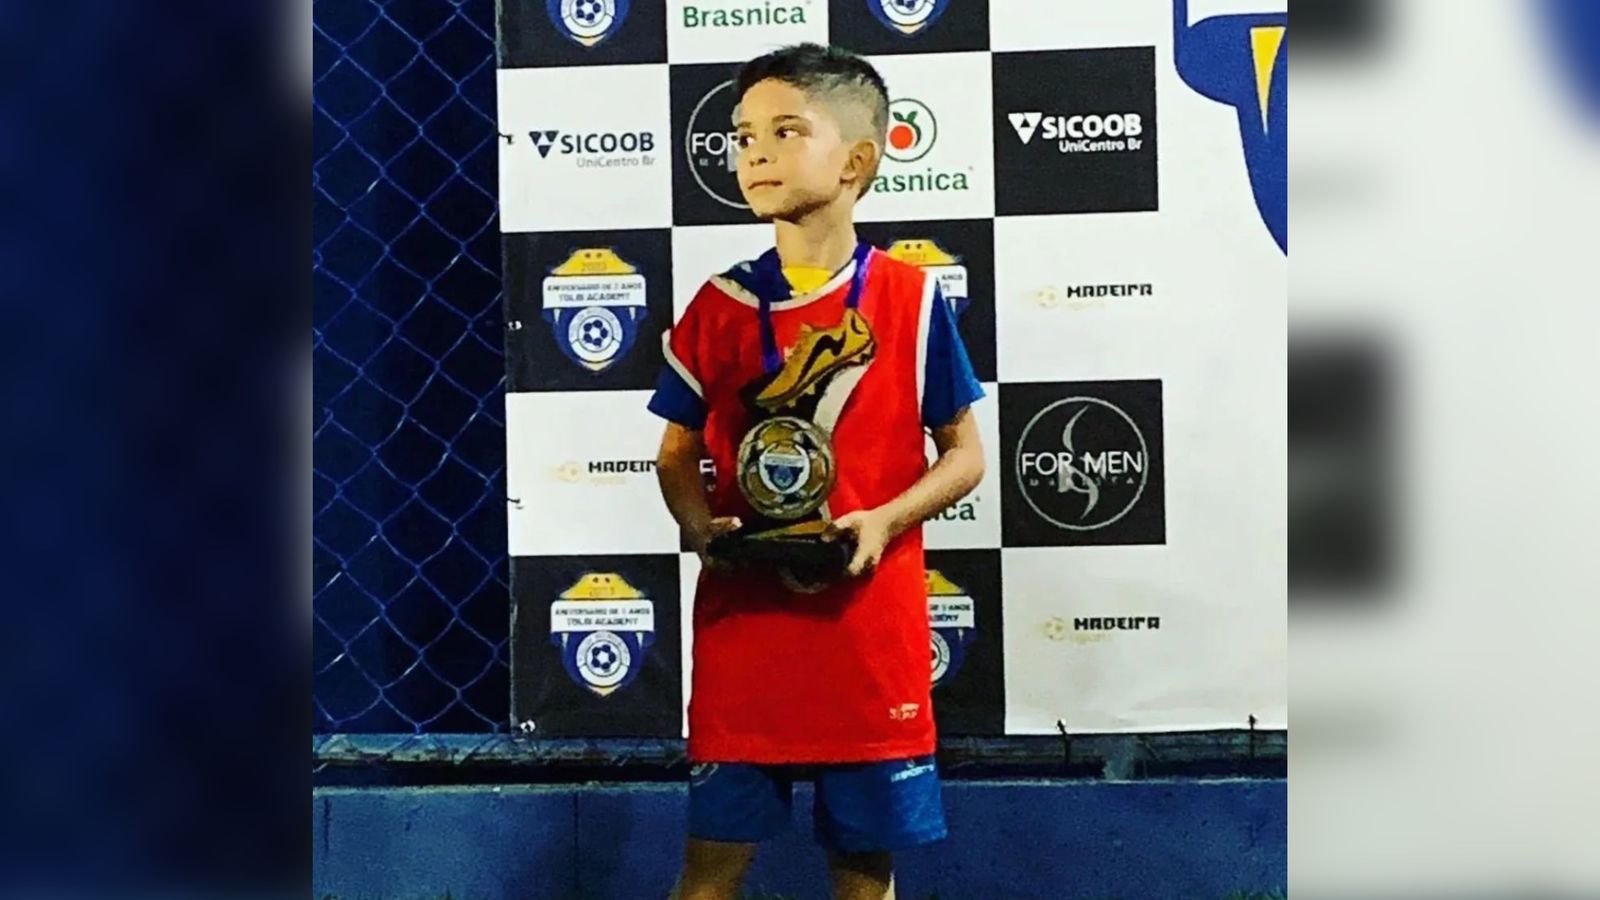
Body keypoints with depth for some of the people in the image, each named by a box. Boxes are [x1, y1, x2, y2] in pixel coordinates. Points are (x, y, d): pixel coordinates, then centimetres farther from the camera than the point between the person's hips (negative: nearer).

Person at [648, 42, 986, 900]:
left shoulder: (912, 298, -2)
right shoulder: (717, 307, 3)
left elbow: (964, 453, 3)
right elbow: (678, 453, 10)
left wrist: (888, 518, -14)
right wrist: (700, 524, -11)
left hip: (871, 626, -1)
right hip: (741, 624, 1)